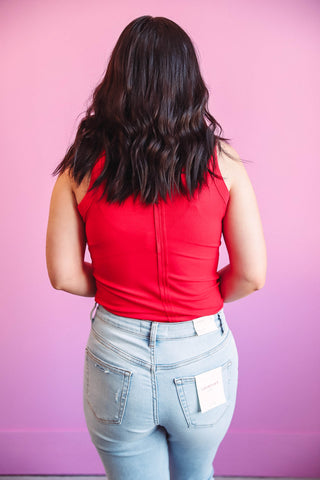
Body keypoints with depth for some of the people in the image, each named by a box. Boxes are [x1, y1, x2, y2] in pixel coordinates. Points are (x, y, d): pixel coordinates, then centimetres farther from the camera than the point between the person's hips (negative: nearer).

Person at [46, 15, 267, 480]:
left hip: (117, 354, 0)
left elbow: (64, 275, -6)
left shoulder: (83, 167, -10)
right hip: (203, 355, 1)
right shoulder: (223, 165, -11)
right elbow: (251, 275, -9)